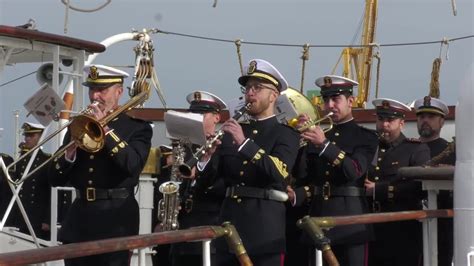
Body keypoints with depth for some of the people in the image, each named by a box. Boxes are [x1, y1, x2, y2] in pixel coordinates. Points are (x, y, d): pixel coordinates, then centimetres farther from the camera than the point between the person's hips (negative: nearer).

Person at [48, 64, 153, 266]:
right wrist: (70, 152, -9)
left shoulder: (137, 127, 2)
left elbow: (133, 165, -19)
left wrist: (106, 129, -17)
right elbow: (55, 179, 10)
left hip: (115, 218, -4)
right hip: (79, 217, 4)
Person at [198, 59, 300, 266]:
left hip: (265, 227, -5)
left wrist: (244, 142, -25)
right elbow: (211, 176, 11)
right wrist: (206, 157, -11)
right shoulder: (233, 132, 15)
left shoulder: (286, 134, 1)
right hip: (229, 220, 5)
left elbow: (278, 172, -18)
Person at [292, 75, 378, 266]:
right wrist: (301, 138, -5)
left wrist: (325, 144, -23)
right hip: (319, 217, 4)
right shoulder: (317, 137, 15)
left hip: (350, 219, -4)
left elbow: (354, 171, -14)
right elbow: (302, 174, 5)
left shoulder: (365, 137, 3)